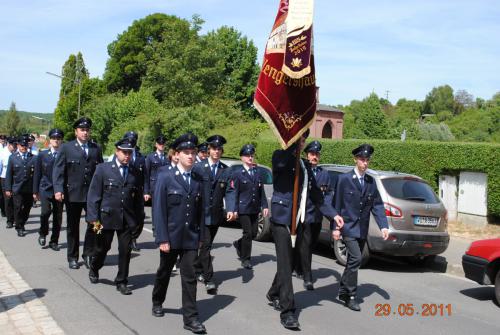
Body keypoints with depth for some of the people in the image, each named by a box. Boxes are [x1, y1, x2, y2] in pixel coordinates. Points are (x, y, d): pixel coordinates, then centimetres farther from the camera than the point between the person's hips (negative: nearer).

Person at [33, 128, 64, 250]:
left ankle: (54, 241, 17)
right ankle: (43, 233, 10)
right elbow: (37, 174, 7)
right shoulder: (42, 154, 5)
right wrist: (35, 191, 5)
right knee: (46, 211, -16)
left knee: (58, 216, 4)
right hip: (45, 188, 0)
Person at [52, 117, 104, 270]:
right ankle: (72, 258, 21)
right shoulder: (66, 148, 1)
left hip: (93, 194, 1)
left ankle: (88, 255, 12)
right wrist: (58, 189, -15)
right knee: (73, 227, 9)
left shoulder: (96, 148, 9)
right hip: (73, 194, -1)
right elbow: (58, 170, -3)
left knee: (94, 225, -3)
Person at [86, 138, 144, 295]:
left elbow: (139, 197, 8)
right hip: (106, 217, -1)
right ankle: (93, 270, 42)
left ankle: (121, 282, 15)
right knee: (102, 248, 14)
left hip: (127, 219, 2)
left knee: (125, 251, 1)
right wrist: (94, 218, -9)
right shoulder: (103, 169, -3)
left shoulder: (135, 173, 3)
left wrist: (139, 218, 5)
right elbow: (93, 195, -4)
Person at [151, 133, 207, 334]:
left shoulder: (198, 180, 4)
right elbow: (159, 209, -10)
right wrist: (162, 239, -14)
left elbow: (200, 210, 7)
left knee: (190, 278, -1)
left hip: (191, 238, 2)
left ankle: (190, 318, 3)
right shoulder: (165, 177, -7)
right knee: (164, 273, 17)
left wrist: (200, 236, 5)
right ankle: (157, 302, 41)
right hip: (170, 237, -2)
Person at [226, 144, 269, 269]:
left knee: (253, 233, 8)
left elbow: (261, 191, 12)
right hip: (243, 209, -5)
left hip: (255, 209, 5)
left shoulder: (257, 172, 10)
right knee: (248, 233, -5)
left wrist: (264, 206, 4)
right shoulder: (237, 173, -5)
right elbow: (232, 192, -11)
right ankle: (246, 259, 11)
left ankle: (239, 244, 37)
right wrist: (232, 210, -20)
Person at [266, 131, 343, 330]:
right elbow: (284, 161, -30)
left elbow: (316, 194, 17)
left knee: (288, 262, 14)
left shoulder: (305, 165, 16)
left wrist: (333, 214, 9)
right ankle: (287, 311, -5)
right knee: (285, 263, -8)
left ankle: (274, 294, 36)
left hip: (298, 221, 7)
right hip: (281, 218, -7)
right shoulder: (280, 156, -4)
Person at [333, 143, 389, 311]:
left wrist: (383, 226, -5)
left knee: (353, 261, 12)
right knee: (356, 258, -16)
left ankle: (343, 292, 25)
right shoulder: (344, 179, -7)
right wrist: (336, 227, -10)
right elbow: (337, 204, -7)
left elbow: (377, 205, 6)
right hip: (349, 227, -5)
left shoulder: (371, 181, 8)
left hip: (362, 230, 6)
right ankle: (350, 296, -5)